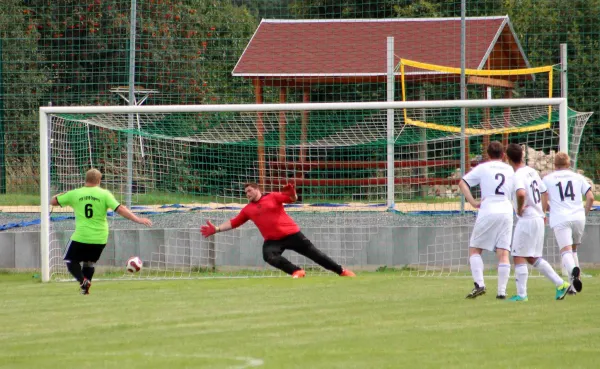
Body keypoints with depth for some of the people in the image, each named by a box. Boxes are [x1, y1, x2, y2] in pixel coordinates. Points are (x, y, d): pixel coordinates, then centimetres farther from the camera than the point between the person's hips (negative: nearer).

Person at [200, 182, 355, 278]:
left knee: (314, 253, -3)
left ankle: (342, 271, 5)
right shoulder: (247, 209, 12)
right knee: (269, 256, -30)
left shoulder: (273, 197, 2)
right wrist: (216, 229, 6)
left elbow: (292, 198, -7)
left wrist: (292, 194, -31)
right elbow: (233, 223, 15)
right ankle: (296, 272, -27)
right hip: (272, 240, 3)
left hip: (291, 233, -3)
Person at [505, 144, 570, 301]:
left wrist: (520, 208, -19)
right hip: (538, 219, 9)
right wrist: (542, 212, 27)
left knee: (519, 257, -3)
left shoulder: (518, 176, -16)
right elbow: (544, 192, 22)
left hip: (526, 220, -9)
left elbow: (521, 193, -36)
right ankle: (560, 284, 12)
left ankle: (521, 294, -3)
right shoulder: (532, 172, 11)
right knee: (533, 258, 16)